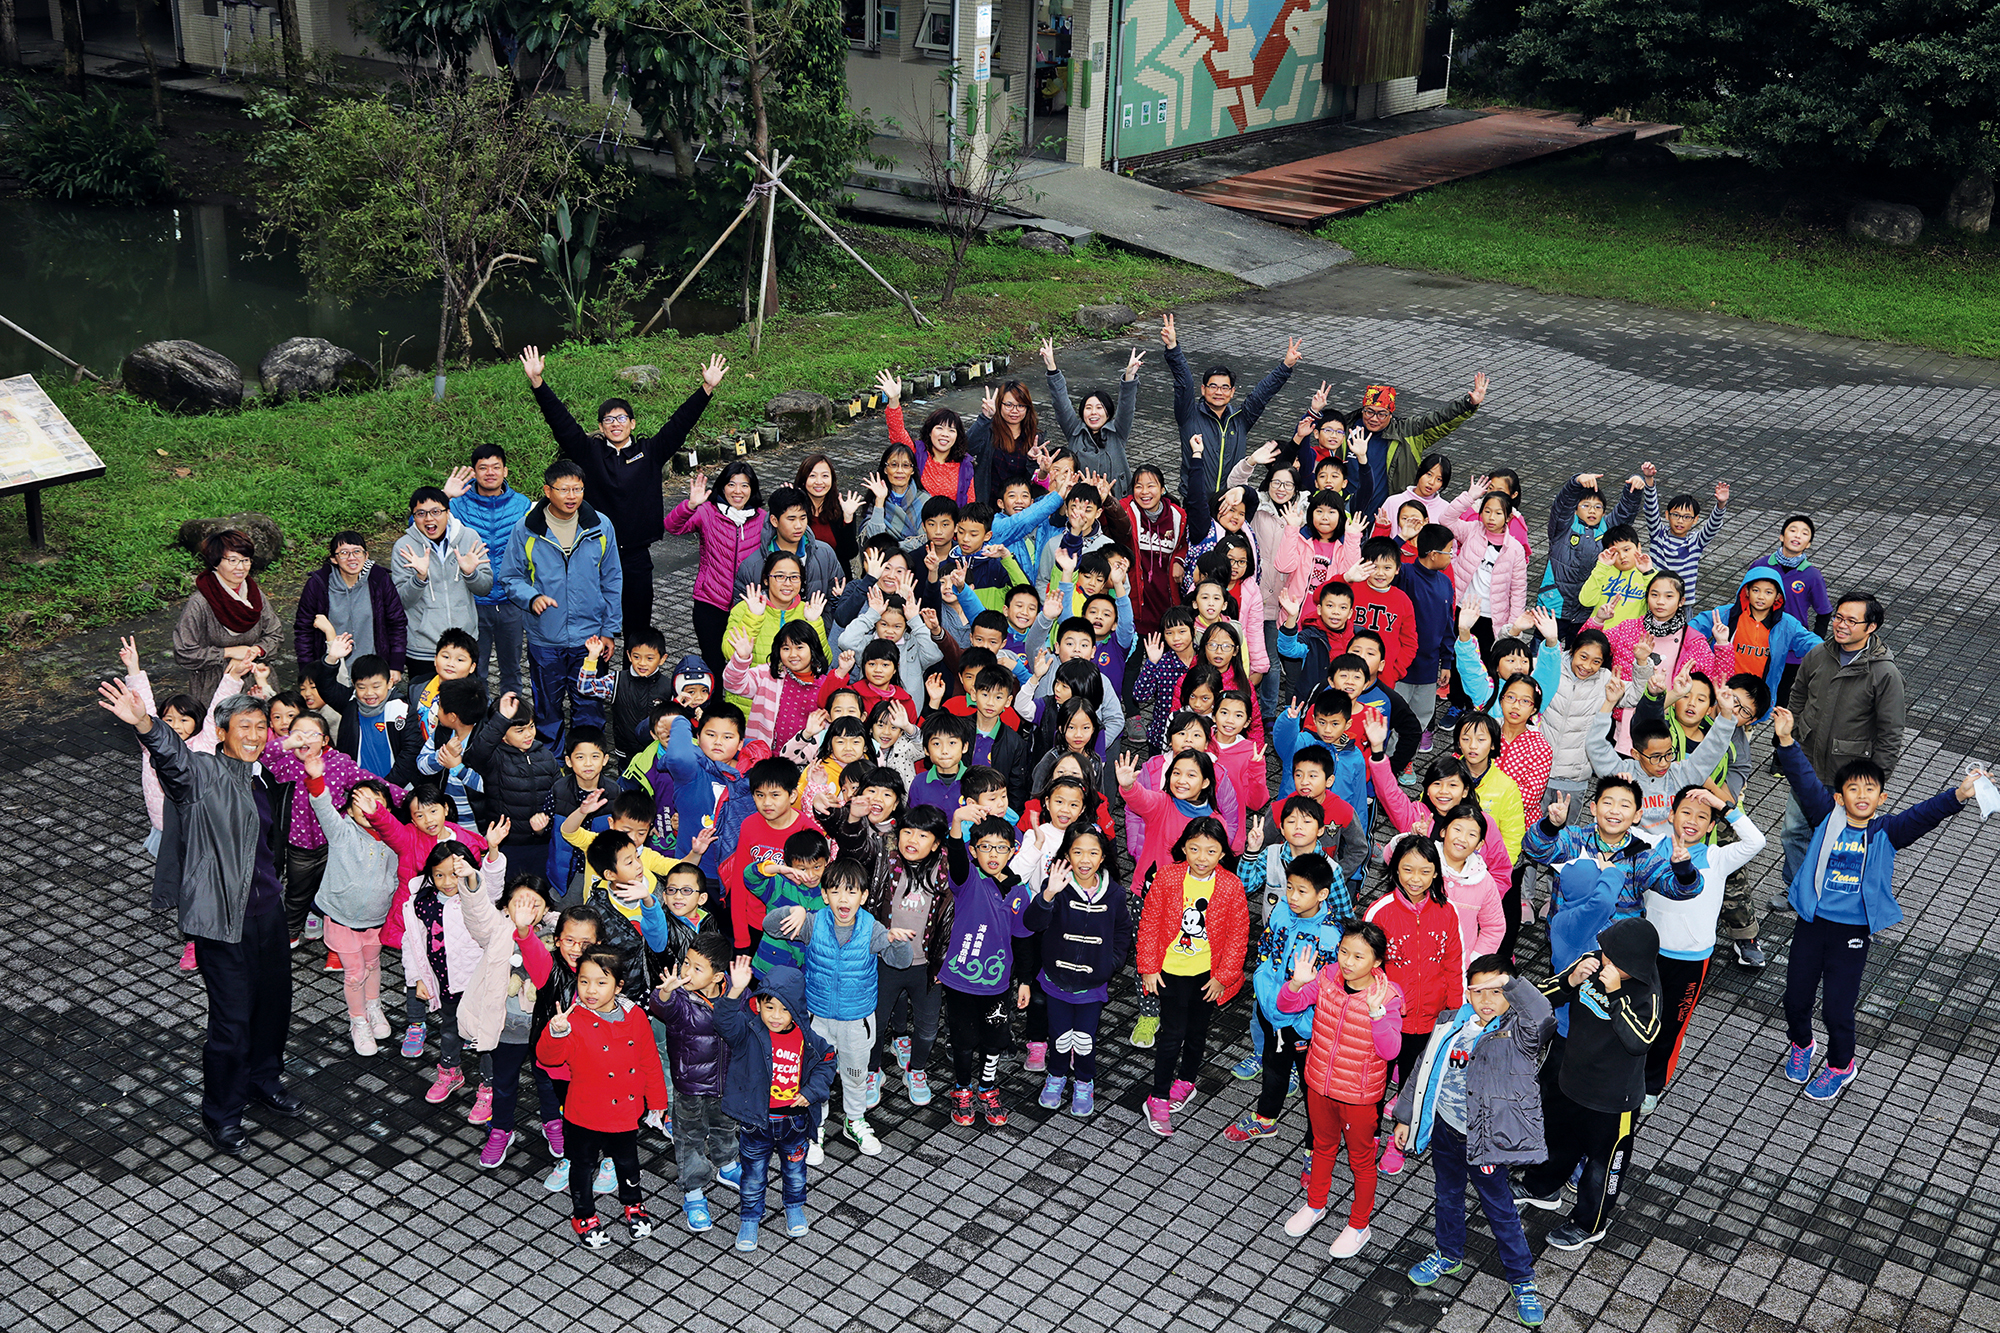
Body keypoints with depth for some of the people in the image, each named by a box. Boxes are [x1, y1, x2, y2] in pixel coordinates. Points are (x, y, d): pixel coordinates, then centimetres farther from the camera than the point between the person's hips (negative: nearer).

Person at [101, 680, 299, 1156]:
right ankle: (221, 1115, 17)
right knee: (232, 1019, -2)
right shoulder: (203, 775, -14)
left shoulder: (264, 779, 8)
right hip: (224, 916, -7)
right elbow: (174, 757, -37)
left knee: (275, 1001, 20)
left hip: (267, 907, 7)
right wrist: (145, 725, -57)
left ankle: (264, 1081, 44)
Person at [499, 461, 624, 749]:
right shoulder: (526, 529, -7)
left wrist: (609, 630, 4)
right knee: (547, 709, 13)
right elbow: (511, 576, 2)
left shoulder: (601, 526, -2)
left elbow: (612, 582, 5)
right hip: (544, 639, 0)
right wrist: (531, 597, -19)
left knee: (590, 708, 7)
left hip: (589, 638, 0)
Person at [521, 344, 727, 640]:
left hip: (636, 557, 1)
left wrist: (707, 388, -6)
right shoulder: (589, 452, 4)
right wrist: (537, 382, -12)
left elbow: (680, 422, 2)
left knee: (637, 626, 8)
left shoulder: (650, 452, 6)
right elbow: (560, 421, -2)